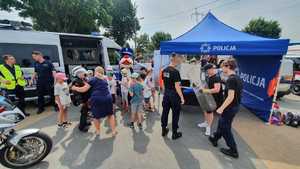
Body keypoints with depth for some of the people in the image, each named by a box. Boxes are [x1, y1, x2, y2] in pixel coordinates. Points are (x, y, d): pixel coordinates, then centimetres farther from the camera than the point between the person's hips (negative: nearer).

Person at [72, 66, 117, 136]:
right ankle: (113, 131, 21)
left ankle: (98, 131, 35)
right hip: (107, 98, 3)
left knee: (96, 116, 19)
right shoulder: (105, 79, 16)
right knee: (110, 114, 18)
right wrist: (87, 84, 39)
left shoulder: (93, 79, 3)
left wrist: (75, 88, 21)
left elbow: (84, 89, 2)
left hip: (96, 99, -3)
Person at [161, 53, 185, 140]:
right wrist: (182, 97, -11)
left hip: (166, 94, 7)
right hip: (174, 95, -6)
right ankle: (174, 133, 23)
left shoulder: (164, 70, 3)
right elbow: (177, 87, -18)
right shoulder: (175, 72, -18)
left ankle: (163, 130, 32)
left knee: (165, 111, 16)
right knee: (175, 114, 9)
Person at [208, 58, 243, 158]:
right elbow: (236, 94, 14)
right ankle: (215, 139, 41)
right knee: (221, 123, 23)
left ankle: (233, 151, 24)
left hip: (230, 108, -9)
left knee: (225, 128, 8)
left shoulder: (231, 79, -22)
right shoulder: (237, 78, 7)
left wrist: (221, 108, -21)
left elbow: (230, 97, -26)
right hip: (235, 106, 9)